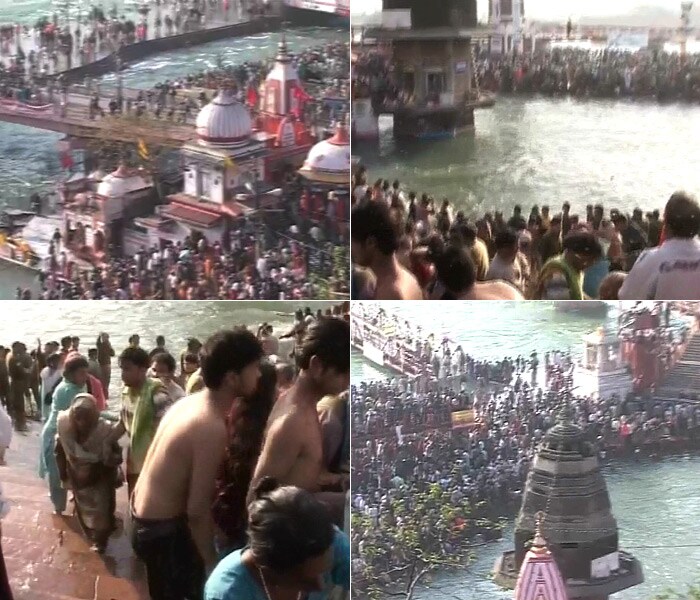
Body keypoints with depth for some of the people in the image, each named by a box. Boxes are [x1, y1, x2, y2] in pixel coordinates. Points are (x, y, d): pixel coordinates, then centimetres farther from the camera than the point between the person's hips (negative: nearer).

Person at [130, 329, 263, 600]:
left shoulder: (190, 402, 2)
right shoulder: (212, 427, -26)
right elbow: (197, 511, -25)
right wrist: (210, 564, -13)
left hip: (144, 517, 9)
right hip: (162, 529, -9)